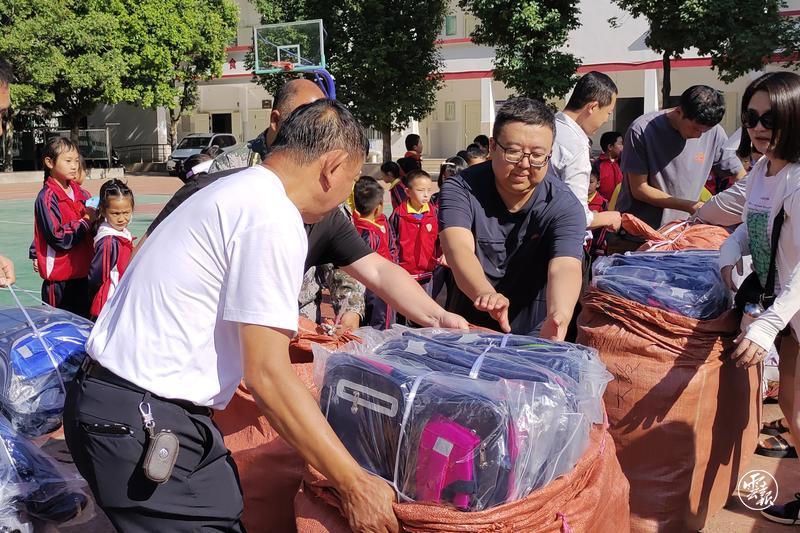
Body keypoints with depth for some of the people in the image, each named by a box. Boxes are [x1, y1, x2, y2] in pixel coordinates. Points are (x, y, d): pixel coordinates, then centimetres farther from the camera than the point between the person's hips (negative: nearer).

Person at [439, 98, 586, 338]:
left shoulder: (564, 206, -10)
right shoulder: (460, 189, -11)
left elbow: (564, 267, -26)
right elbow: (459, 249, -27)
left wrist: (558, 317, -48)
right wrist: (486, 294, -48)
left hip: (533, 334, 1)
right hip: (467, 326, 0)